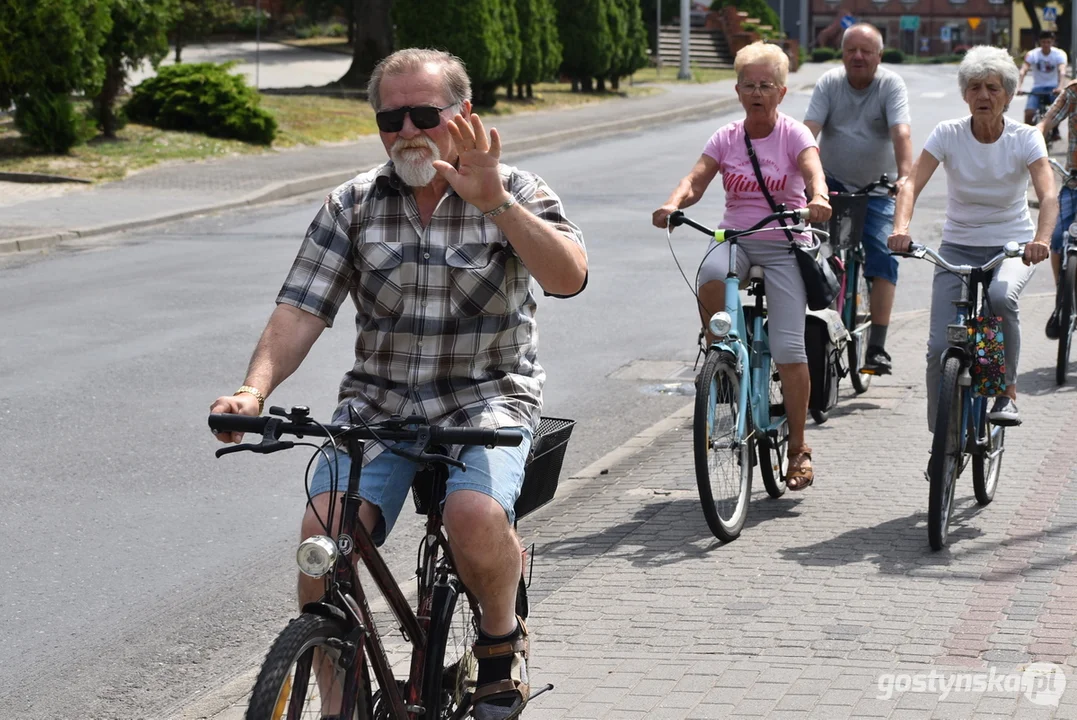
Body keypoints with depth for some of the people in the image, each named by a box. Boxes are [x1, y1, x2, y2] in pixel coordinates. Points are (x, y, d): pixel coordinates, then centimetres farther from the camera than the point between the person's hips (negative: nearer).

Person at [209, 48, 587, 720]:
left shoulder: (514, 193, 0)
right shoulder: (353, 206, 6)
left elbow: (569, 277, -18)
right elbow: (300, 311, -2)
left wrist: (495, 203, -30)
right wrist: (254, 390, -19)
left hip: (488, 396, -2)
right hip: (378, 403, 2)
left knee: (476, 516, -33)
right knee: (325, 528, -24)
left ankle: (503, 638, 0)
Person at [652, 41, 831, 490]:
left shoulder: (793, 134, -1)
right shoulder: (726, 138, 7)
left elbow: (812, 169, -20)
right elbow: (697, 179, -7)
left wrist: (818, 198, -44)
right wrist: (673, 204, -29)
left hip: (784, 245, -2)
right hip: (735, 238, 2)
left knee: (788, 348, -12)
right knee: (711, 277, -37)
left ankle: (798, 448, 3)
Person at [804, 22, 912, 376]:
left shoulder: (891, 85, -10)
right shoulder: (829, 82, -4)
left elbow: (901, 133, -24)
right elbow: (810, 129, -15)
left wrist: (905, 175, -40)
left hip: (876, 188, -2)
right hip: (832, 183, 2)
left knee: (882, 257, -13)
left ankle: (876, 347, -13)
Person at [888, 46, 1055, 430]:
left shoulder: (1024, 138, -9)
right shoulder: (948, 134, -7)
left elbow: (1048, 195, -22)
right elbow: (911, 184, -18)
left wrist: (1041, 239, -43)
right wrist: (901, 227, -39)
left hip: (1012, 245, -1)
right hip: (958, 245, 1)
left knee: (1000, 295, -35)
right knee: (940, 347, -11)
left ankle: (1007, 392, -14)